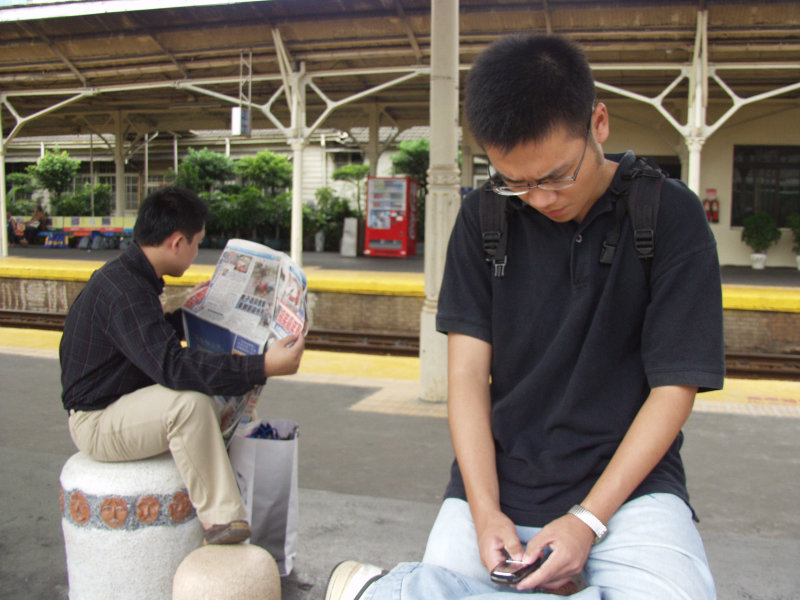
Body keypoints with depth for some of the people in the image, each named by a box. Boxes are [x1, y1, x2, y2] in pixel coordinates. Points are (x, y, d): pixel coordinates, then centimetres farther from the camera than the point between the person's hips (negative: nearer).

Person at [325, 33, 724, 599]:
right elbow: (469, 369, -1)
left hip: (627, 478, 0)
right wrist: (484, 510, -14)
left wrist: (588, 519, -15)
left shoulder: (671, 216, -5)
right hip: (499, 477, 1)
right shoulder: (483, 219, 2)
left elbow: (674, 387, -6)